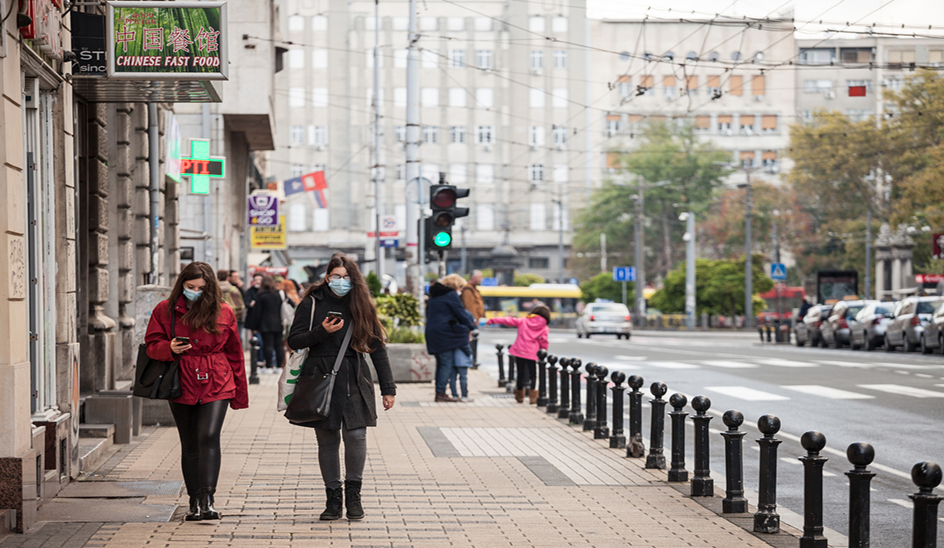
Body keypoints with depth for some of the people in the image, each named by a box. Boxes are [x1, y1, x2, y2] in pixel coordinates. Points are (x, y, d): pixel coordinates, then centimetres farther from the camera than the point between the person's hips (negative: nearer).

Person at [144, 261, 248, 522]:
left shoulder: (223, 312, 5)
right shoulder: (165, 310, 3)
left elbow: (235, 353, 11)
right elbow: (151, 345, 5)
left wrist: (240, 393, 13)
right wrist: (170, 349, -18)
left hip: (216, 385, -1)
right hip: (181, 384, 1)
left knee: (209, 436, -17)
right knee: (190, 444, 6)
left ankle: (207, 500, -20)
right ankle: (195, 502, 14)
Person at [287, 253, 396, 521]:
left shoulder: (362, 305, 8)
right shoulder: (312, 303, 4)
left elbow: (377, 347, 10)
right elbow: (294, 340, 3)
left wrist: (388, 387, 8)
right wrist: (321, 332, -15)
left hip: (355, 381, 0)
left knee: (356, 435, -13)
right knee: (327, 440, 2)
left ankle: (353, 492, 5)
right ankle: (333, 497, 13)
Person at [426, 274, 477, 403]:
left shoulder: (435, 295, 19)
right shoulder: (451, 295, -9)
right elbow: (461, 313, -7)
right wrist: (470, 327, 7)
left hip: (432, 333, 9)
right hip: (444, 333, -9)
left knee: (441, 363, 13)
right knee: (447, 363, -6)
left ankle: (439, 392, 13)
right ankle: (441, 393, -10)